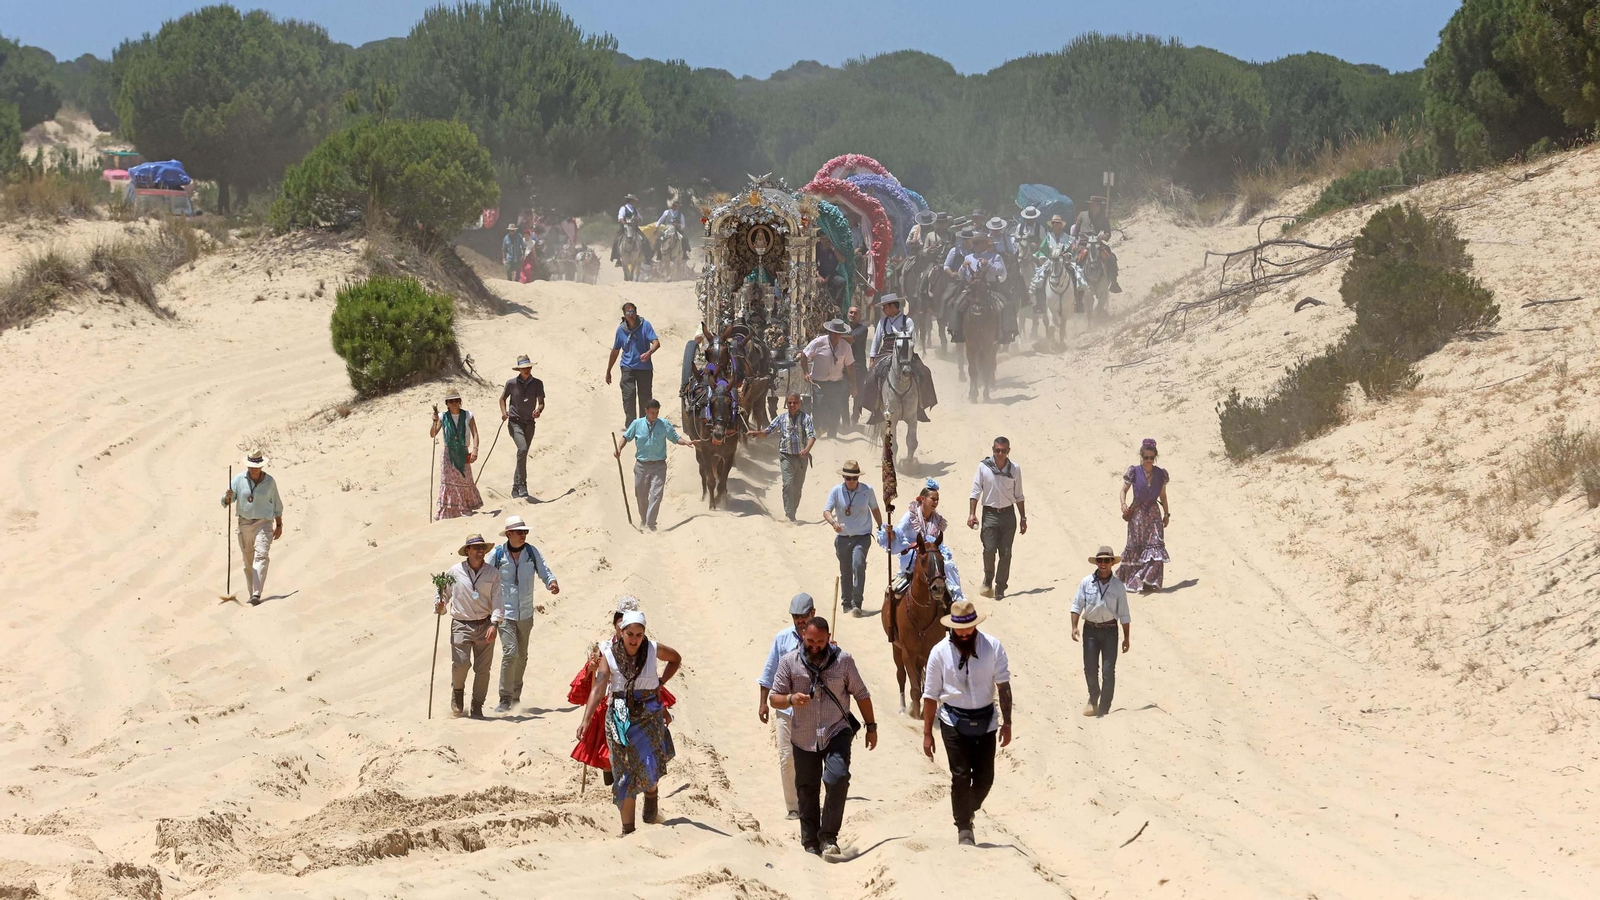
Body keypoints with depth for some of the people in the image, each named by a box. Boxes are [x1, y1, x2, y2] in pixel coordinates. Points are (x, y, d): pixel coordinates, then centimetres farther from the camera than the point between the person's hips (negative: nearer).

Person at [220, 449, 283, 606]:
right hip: (244, 523, 2)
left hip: (264, 523, -2)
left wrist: (279, 525, 11)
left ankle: (256, 595, -27)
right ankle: (252, 593, 20)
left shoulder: (269, 481, 0)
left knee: (261, 556, -18)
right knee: (248, 561, 7)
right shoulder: (239, 479, 0)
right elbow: (225, 502, -3)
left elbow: (277, 504, 12)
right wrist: (228, 497, -26)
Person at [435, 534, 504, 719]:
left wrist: (494, 624, -14)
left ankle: (477, 708, 14)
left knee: (483, 669, 2)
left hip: (485, 626, 2)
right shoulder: (455, 572, 1)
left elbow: (497, 600, -2)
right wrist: (439, 608, -9)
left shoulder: (492, 573, 3)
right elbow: (444, 594, 11)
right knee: (461, 663, -17)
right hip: (461, 625, -2)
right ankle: (457, 692, 14)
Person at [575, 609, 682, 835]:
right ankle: (627, 829, 10)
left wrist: (661, 682, 3)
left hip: (648, 715, 0)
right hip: (619, 716, 0)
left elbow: (675, 659, 15)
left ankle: (651, 793, 22)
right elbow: (598, 688, -16)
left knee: (649, 765, -15)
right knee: (624, 772, 3)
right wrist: (586, 719, -26)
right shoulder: (610, 653, -9)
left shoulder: (653, 650, -7)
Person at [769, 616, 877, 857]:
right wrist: (790, 700, -23)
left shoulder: (843, 660, -4)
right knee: (807, 791, 7)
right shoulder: (789, 662, -4)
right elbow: (774, 698, -2)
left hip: (837, 732, -1)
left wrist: (871, 726, 8)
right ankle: (811, 844, 22)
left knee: (837, 778, -23)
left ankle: (829, 837, -14)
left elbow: (860, 694, 7)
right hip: (804, 737, 2)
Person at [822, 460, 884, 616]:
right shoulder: (836, 491, -4)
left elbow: (875, 509, 14)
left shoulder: (867, 490, -2)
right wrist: (833, 522, -29)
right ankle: (847, 603, 25)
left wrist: (880, 528, 19)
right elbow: (826, 511, -8)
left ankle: (857, 603, -21)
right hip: (843, 537, 2)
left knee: (858, 564, -22)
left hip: (862, 537, -2)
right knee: (845, 572, 10)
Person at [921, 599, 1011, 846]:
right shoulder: (940, 652, -7)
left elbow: (1003, 686, -4)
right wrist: (927, 733, -1)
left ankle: (969, 811, 33)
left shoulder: (993, 647, -6)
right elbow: (930, 696, -2)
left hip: (986, 721, 1)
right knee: (961, 777, -5)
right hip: (954, 722, -1)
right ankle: (964, 829, 7)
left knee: (985, 777, 5)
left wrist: (1006, 722, -10)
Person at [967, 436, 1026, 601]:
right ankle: (988, 579, 11)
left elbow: (1019, 496, 9)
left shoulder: (1015, 469, 2)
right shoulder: (984, 467, -3)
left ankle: (1000, 588, 9)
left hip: (1008, 514, 2)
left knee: (1005, 553, 1)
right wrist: (972, 514, -8)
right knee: (989, 549, -14)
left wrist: (1023, 518, 10)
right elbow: (975, 492, 0)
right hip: (990, 513, -2)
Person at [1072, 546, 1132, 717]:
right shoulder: (1086, 582, -2)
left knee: (1108, 671, -2)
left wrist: (1126, 637, 2)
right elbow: (1077, 605, 1)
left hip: (1109, 630, -1)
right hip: (1090, 629, 1)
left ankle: (1104, 708, 9)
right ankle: (1093, 699, 27)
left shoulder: (1117, 585, -3)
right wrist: (1074, 627, -11)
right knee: (1090, 668, 1)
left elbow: (1123, 614, 1)